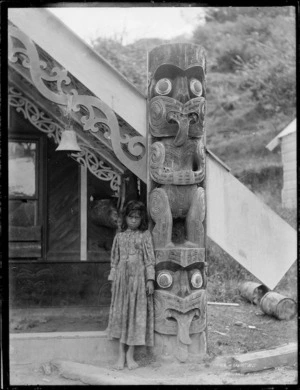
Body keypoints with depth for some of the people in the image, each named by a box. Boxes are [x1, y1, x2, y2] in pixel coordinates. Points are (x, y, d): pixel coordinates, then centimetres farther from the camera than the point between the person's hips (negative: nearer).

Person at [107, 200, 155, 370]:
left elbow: (150, 259, -2)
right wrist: (113, 279, 7)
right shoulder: (120, 237, 8)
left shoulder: (145, 235, 0)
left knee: (136, 314, 1)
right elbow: (115, 260, 11)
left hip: (138, 278, -2)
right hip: (122, 278, 2)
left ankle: (130, 355, 11)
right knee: (121, 314, 3)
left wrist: (150, 280, -8)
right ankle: (122, 354, 11)